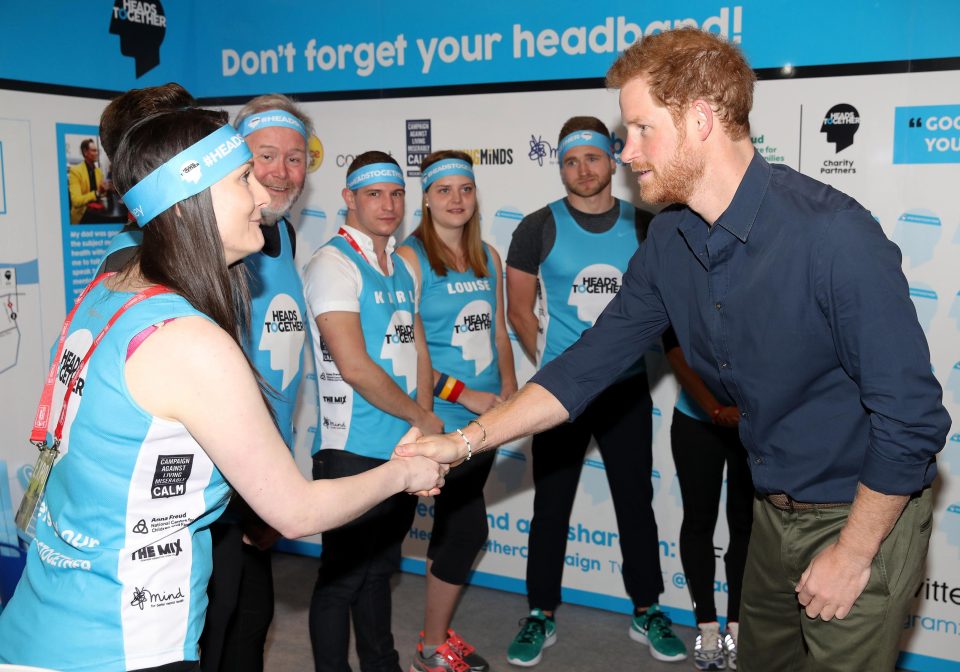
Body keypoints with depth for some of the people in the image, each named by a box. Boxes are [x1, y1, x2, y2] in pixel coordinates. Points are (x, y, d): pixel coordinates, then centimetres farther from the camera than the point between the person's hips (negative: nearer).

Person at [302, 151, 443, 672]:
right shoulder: (332, 264, -12)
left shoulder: (402, 268, 13)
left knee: (380, 566, 20)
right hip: (352, 452, -8)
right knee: (342, 575, 4)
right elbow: (354, 366, -20)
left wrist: (423, 424, 1)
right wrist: (421, 419, -10)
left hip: (403, 450, 8)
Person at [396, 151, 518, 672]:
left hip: (484, 416, 6)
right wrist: (463, 394, -14)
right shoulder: (411, 258, -9)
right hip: (440, 416, -6)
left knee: (453, 527, 14)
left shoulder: (488, 258, 11)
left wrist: (508, 390, 2)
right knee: (469, 529, -4)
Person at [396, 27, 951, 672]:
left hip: (861, 515, -6)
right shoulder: (669, 242, -5)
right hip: (775, 512, 7)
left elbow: (911, 415, -23)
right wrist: (466, 441, -5)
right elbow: (592, 362, 0)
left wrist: (852, 553, -15)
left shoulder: (834, 235, -27)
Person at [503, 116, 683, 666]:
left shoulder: (644, 226, 3)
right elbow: (519, 308, 1)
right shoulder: (540, 227, -3)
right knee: (551, 504, 6)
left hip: (628, 387, 2)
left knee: (636, 499, 11)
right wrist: (552, 363, 1)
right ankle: (542, 616, 21)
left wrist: (632, 349, 3)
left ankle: (647, 611, 27)